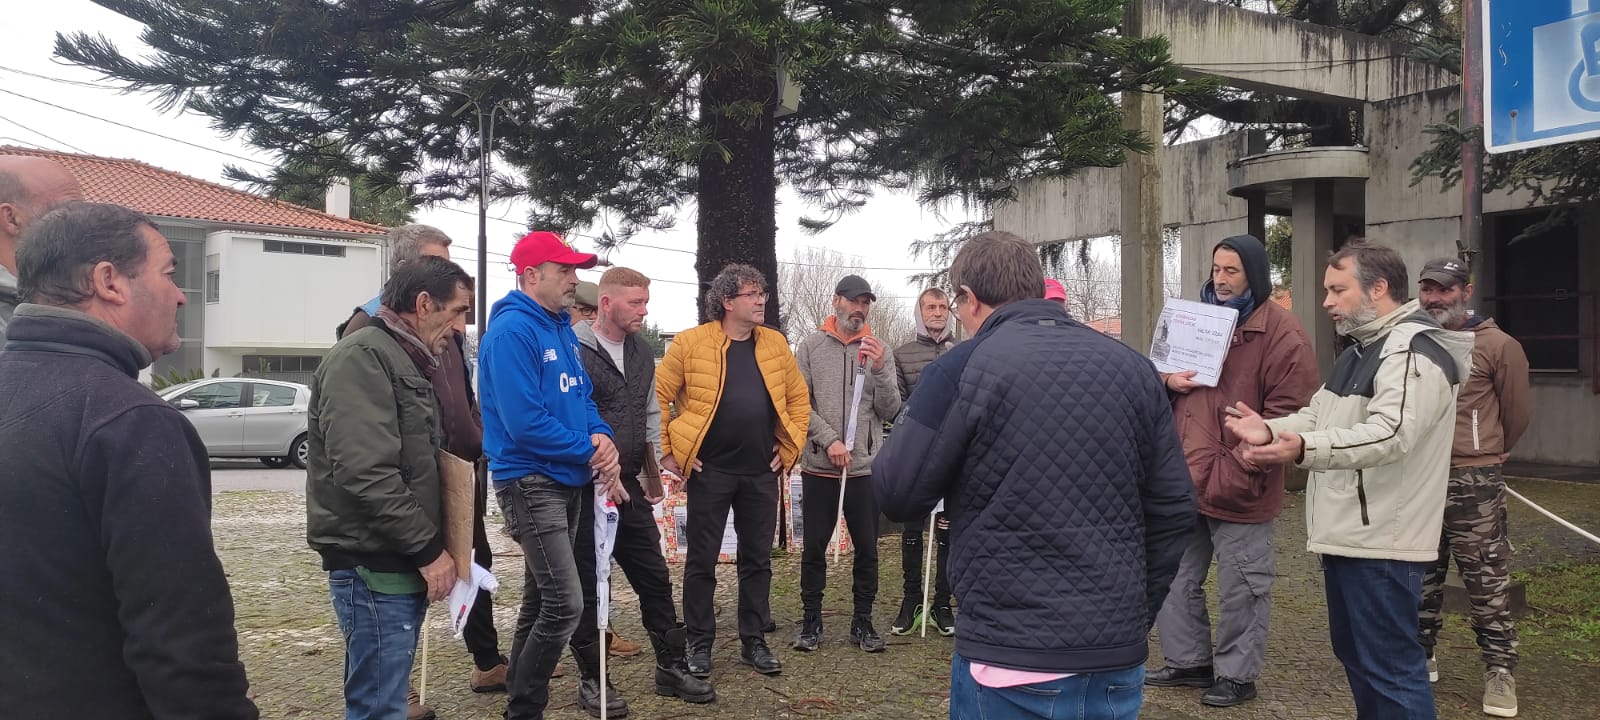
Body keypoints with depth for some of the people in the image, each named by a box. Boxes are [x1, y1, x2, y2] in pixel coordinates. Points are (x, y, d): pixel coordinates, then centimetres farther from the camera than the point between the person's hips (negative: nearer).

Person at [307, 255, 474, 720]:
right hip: (374, 567, -10)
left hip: (402, 564, 10)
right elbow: (365, 474, -24)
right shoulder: (362, 357, -14)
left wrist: (431, 549, 12)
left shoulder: (407, 363, 17)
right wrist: (429, 549, -17)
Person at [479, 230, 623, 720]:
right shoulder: (512, 330, -17)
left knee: (543, 597, 15)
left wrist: (601, 435, -5)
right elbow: (525, 422, -23)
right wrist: (591, 451, -14)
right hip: (531, 482, -9)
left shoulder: (561, 328, 12)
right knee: (565, 604, -12)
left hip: (568, 481, 9)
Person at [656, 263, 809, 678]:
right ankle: (699, 644, 18)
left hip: (762, 472, 4)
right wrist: (666, 451, -5)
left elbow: (798, 400, 13)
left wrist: (789, 450, 6)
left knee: (757, 560, 11)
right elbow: (657, 396, -3)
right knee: (702, 561, 5)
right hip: (709, 471, -4)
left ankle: (753, 642, 23)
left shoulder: (776, 345, 6)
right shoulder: (691, 343, -7)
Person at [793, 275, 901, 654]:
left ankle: (862, 622, 22)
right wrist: (829, 439, -13)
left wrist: (880, 370, -15)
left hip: (866, 467, 1)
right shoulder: (812, 345, 1)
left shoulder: (879, 350, 3)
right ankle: (811, 621, 21)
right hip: (818, 466, -1)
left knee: (867, 549, 8)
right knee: (814, 548, 7)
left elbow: (889, 411, -1)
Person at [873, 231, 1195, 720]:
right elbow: (1174, 509, 6)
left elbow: (896, 495, -7)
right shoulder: (1132, 367, 4)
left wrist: (914, 423, 11)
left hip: (1012, 659, -4)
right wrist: (1134, 614, 16)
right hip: (1119, 658, 4)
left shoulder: (962, 369, -10)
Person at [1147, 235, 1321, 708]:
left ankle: (1236, 675, 22)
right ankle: (1188, 661, 32)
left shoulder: (1281, 331, -10)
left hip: (1239, 486, -7)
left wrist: (1241, 463, -21)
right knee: (1175, 578, 16)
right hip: (1185, 480, 7)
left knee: (1241, 589, 6)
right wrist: (1170, 380, -2)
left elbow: (1289, 411, -15)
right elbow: (1164, 374, 22)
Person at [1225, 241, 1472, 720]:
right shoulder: (1361, 351, 19)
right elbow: (1319, 415, 18)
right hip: (1347, 535, 11)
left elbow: (1389, 433, -31)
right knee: (1355, 656, 20)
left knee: (1391, 668, -4)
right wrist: (1271, 430, -2)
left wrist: (1305, 448, -43)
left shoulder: (1414, 352, -16)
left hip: (1382, 542, -11)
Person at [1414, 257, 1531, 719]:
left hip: (1474, 485, -4)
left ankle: (1500, 670, 12)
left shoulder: (1498, 346, -6)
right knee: (1420, 580, 14)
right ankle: (1421, 656, 27)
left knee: (1487, 584, 1)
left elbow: (1515, 413, 6)